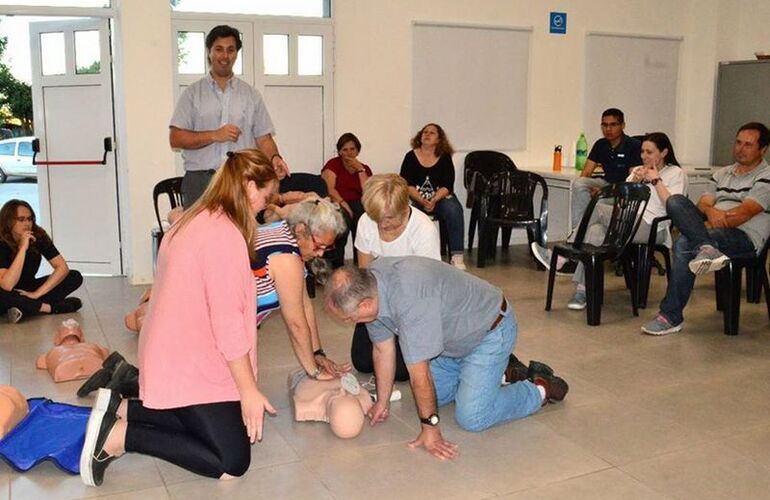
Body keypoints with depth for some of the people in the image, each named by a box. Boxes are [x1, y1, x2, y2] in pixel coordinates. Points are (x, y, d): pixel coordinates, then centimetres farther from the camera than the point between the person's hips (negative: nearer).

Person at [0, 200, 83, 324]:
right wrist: (23, 249, -37)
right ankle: (51, 307, -25)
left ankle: (26, 308, -24)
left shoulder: (39, 237, -13)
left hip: (29, 290, 5)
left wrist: (37, 294, -24)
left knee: (75, 276, -13)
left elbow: (62, 268, -16)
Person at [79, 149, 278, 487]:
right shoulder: (225, 233, -21)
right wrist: (248, 390, -16)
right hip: (192, 364, -10)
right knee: (232, 463, -4)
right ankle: (117, 436, -5)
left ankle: (120, 408, 11)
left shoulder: (196, 220, 9)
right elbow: (227, 322, -23)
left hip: (177, 354, 10)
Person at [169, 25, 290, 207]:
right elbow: (175, 138, 0)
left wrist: (274, 157, -11)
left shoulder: (251, 95, 14)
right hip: (200, 181, -1)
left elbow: (263, 138, 10)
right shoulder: (192, 93, 9)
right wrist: (214, 135, -10)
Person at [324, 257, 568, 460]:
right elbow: (383, 349, 0)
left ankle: (540, 389, 8)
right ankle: (496, 371, 28)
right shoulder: (368, 286, -13)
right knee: (431, 395, 12)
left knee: (471, 417, -13)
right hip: (456, 335, 9)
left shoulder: (409, 300, -40)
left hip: (491, 329, -8)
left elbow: (419, 374, -31)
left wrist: (430, 428, -21)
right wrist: (382, 402, 6)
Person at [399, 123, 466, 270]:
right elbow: (407, 185, -5)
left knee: (453, 209, -31)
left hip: (440, 197, 1)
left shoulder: (445, 158, 5)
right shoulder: (411, 157, 4)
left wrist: (434, 200, -22)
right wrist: (423, 201, -20)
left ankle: (457, 257, -28)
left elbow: (447, 186, -3)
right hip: (416, 199, 0)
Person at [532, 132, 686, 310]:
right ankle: (582, 290, -33)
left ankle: (561, 258, -18)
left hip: (653, 228, -6)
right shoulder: (639, 170, 26)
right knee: (595, 230, -29)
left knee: (596, 210, -25)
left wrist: (656, 180, -6)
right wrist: (634, 181, 3)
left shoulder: (676, 173, 8)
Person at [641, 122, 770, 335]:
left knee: (684, 244, -34)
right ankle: (707, 249, -44)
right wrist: (710, 212, -14)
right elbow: (702, 204, 9)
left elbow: (743, 214, -12)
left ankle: (672, 317, -32)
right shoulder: (721, 174, 24)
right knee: (675, 201, -20)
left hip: (745, 237, -6)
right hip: (712, 229, 6)